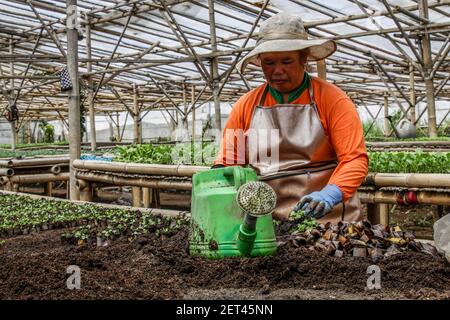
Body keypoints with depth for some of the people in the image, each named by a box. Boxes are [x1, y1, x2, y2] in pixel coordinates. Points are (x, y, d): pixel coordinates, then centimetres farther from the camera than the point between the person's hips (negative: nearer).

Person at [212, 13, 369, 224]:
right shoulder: (246, 105, 7)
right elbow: (226, 162, 10)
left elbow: (355, 159, -9)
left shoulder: (332, 99, -3)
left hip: (327, 217, -2)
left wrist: (330, 194, -25)